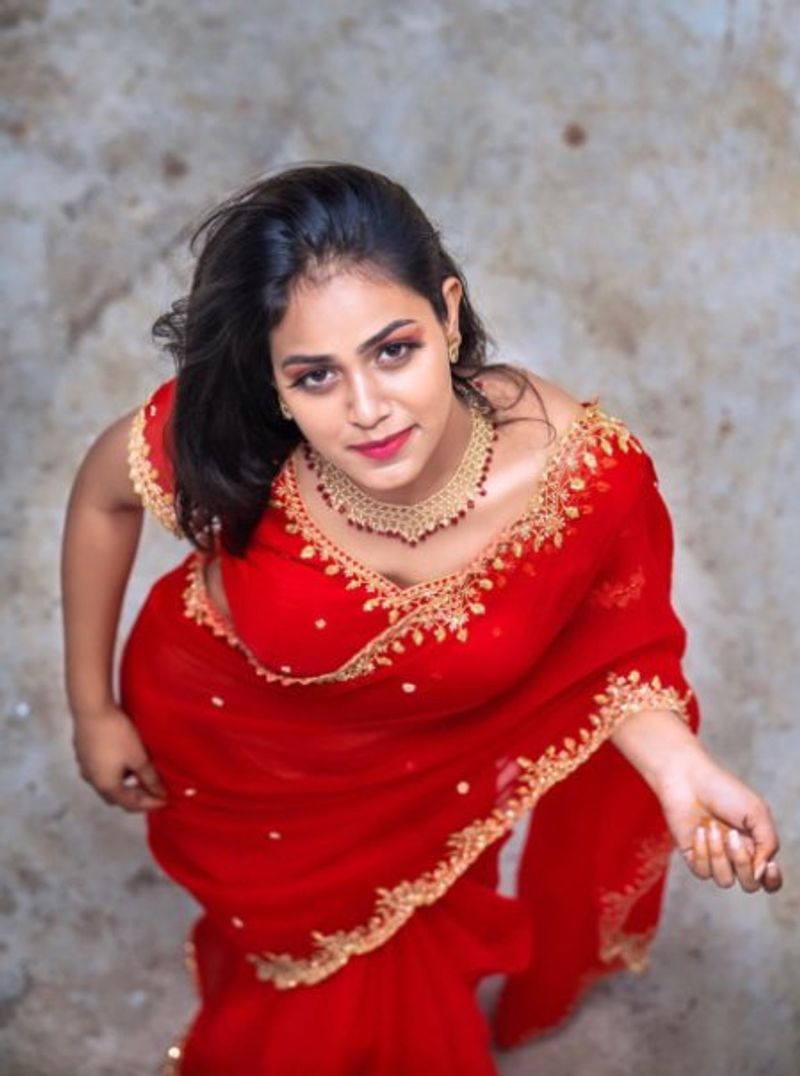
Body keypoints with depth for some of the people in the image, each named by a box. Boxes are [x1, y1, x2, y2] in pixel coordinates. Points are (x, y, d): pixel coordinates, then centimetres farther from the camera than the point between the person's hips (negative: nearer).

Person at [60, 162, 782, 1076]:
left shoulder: (586, 471, -36)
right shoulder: (221, 448, -38)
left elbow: (614, 651, -16)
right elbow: (102, 493, -14)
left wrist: (679, 769, -36)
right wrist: (92, 708, -5)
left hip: (428, 768, 0)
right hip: (236, 741, 0)